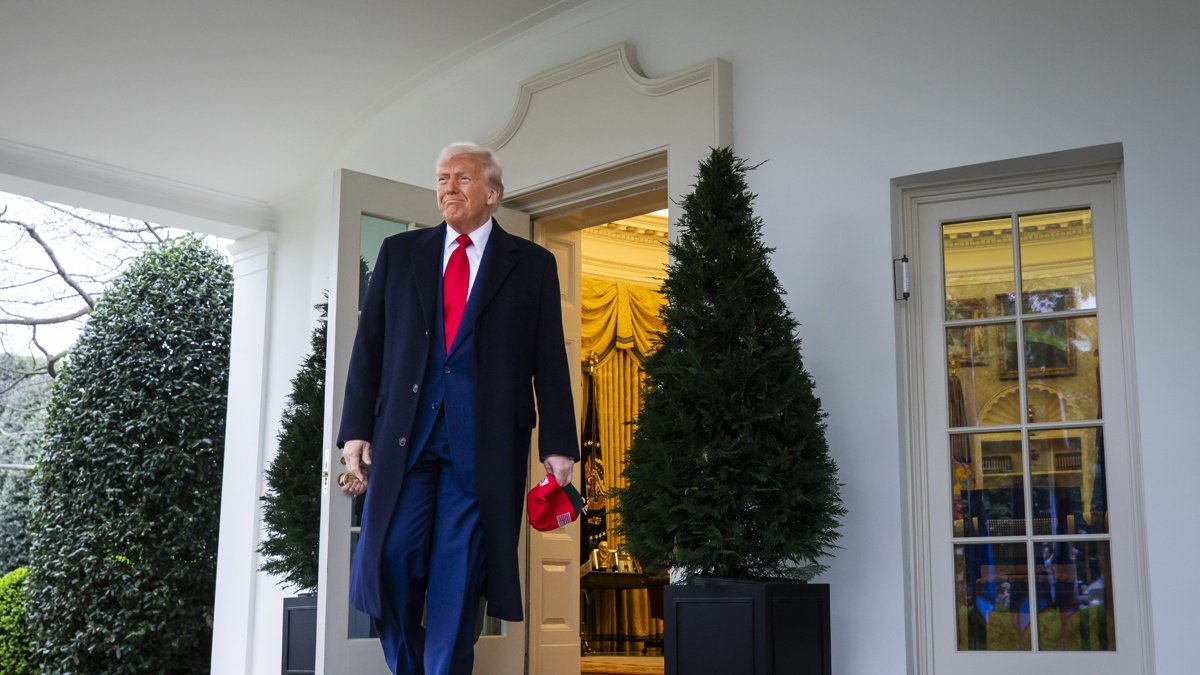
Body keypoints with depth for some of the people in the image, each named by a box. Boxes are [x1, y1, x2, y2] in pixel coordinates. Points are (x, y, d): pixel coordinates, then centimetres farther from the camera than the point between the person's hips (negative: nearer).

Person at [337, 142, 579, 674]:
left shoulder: (532, 264, 8)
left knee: (459, 574, -1)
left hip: (485, 438, -1)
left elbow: (550, 362, 4)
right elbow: (368, 345, 10)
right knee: (391, 559, -3)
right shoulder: (399, 252, 14)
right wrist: (356, 430, 2)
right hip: (405, 431, 2)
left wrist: (558, 446, -3)